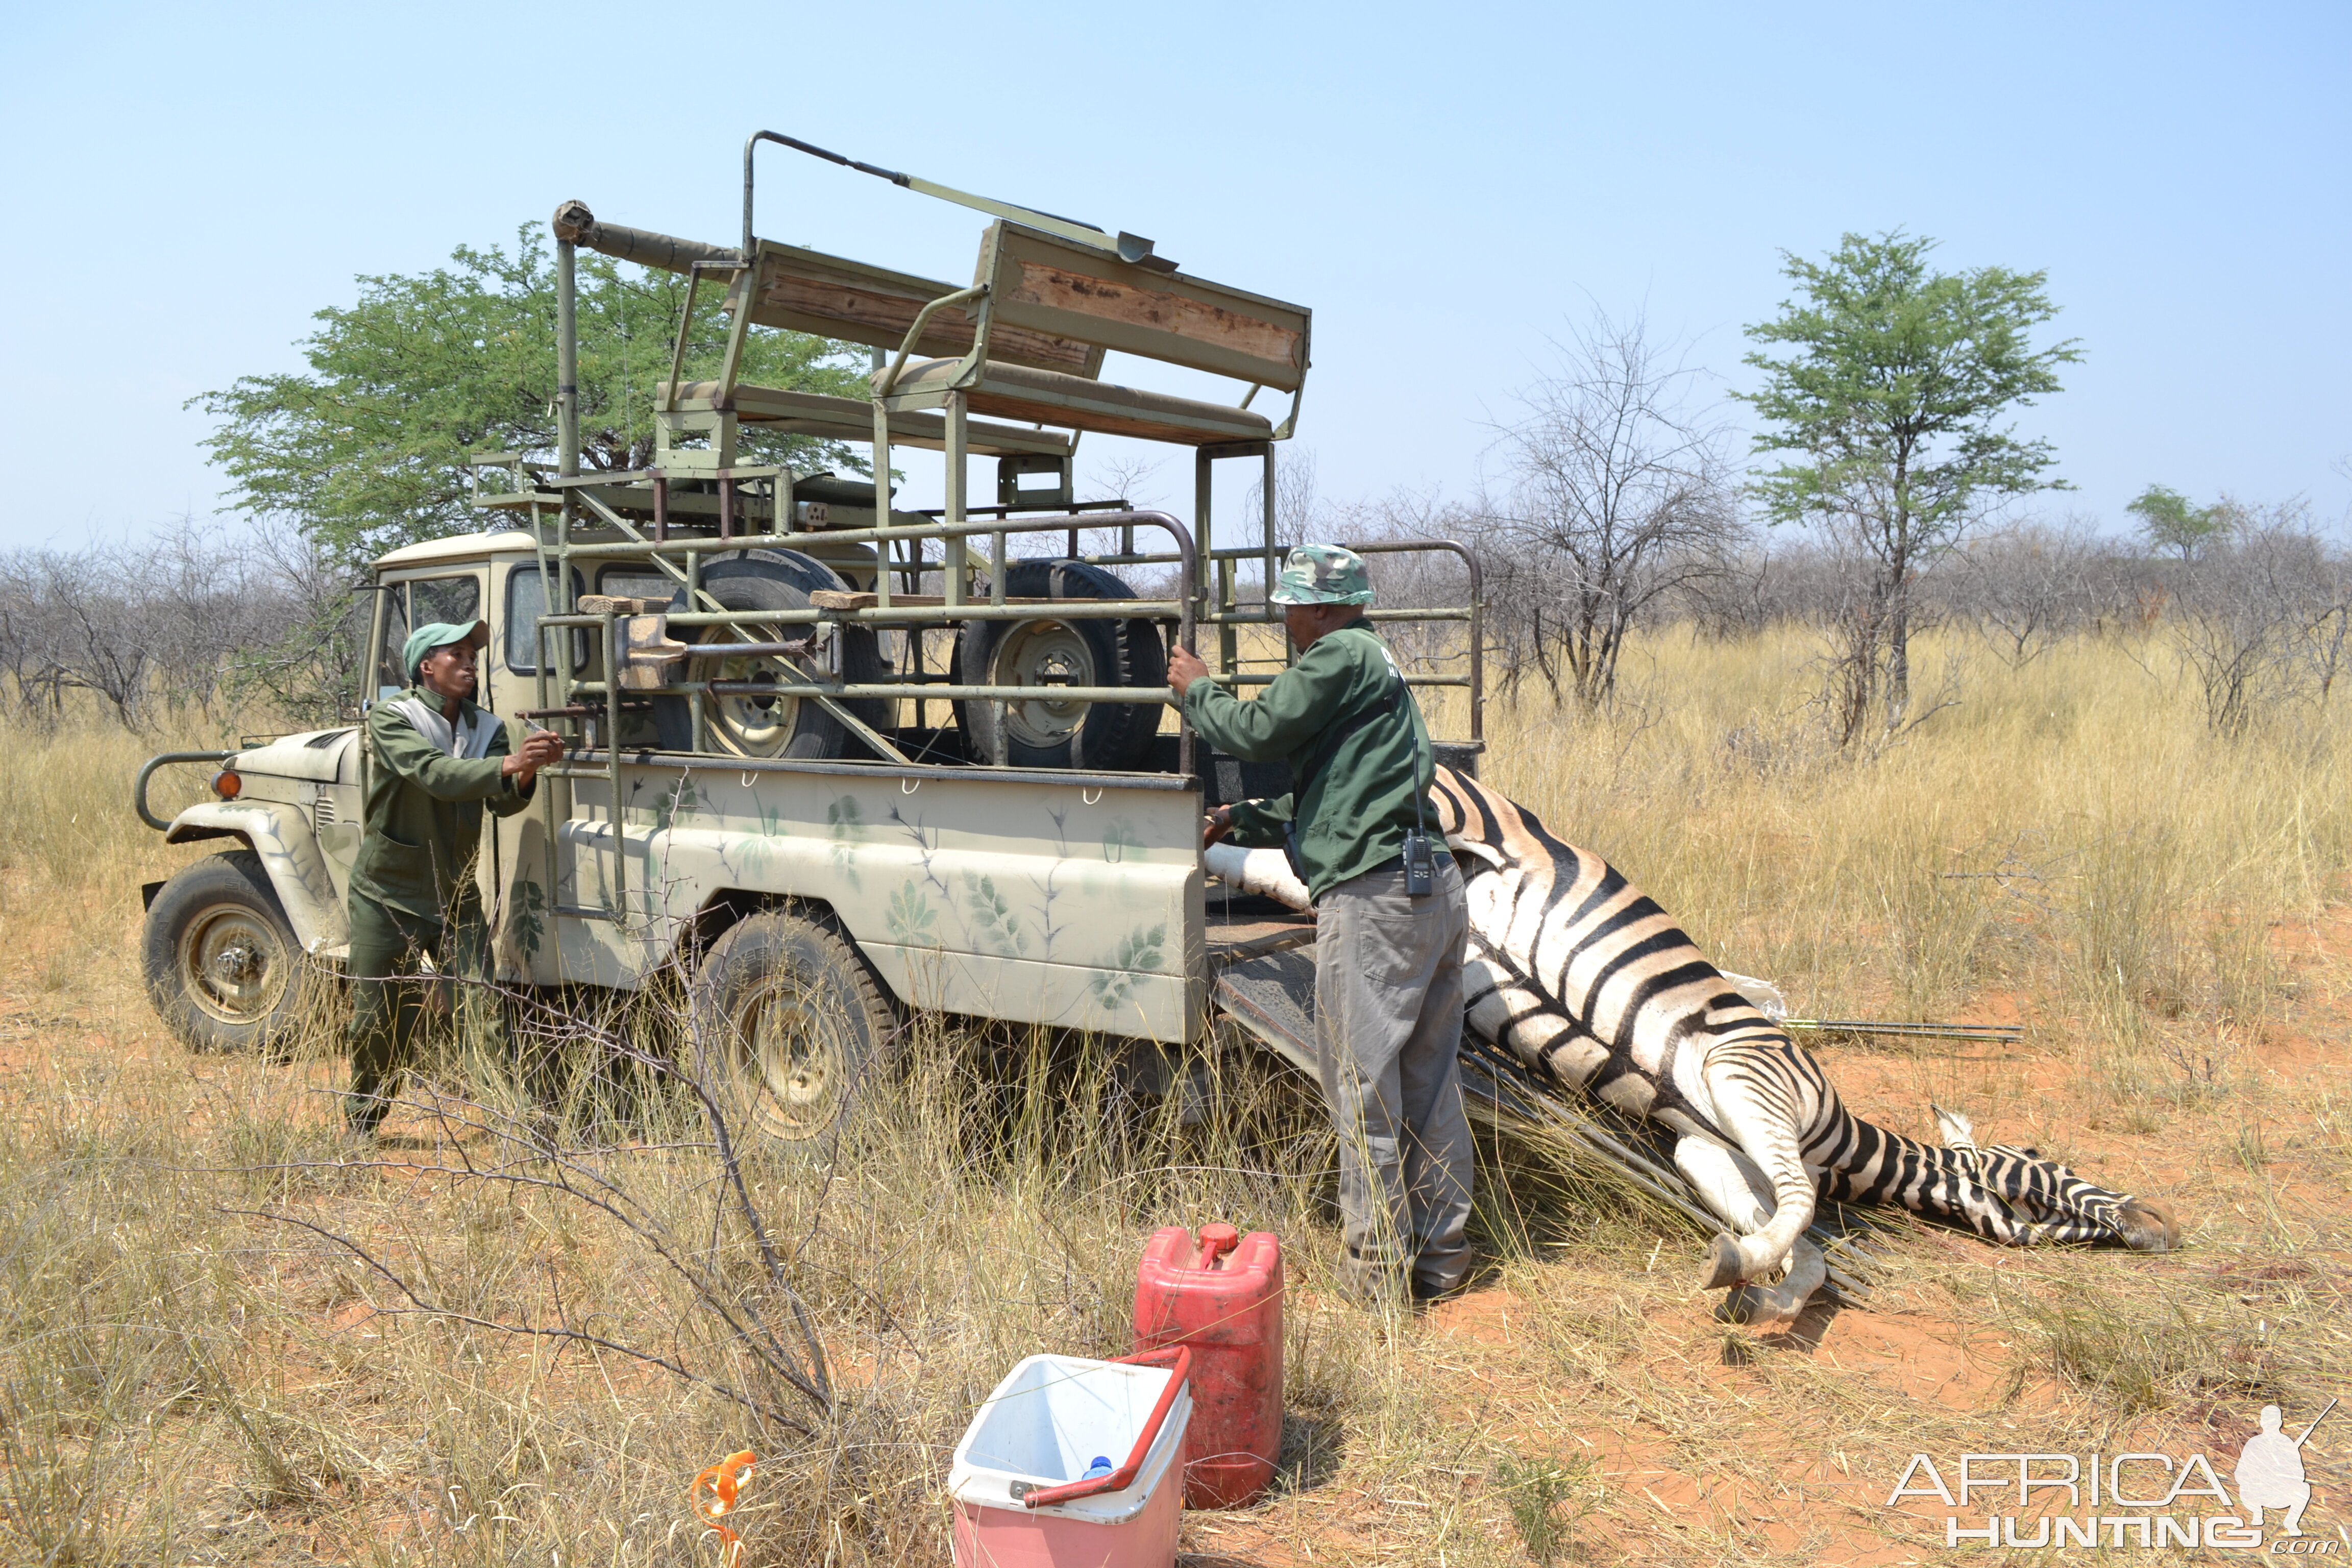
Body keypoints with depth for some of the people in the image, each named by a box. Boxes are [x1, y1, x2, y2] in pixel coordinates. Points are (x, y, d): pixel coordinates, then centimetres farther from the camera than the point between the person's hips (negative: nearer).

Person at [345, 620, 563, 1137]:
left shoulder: (486, 726, 4)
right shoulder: (391, 720, -11)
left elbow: (504, 803, -10)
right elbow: (436, 775, -30)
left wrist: (526, 775, -32)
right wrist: (509, 763, -42)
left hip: (456, 898, 4)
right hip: (388, 898, -3)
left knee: (485, 1015, -6)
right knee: (378, 1026, 7)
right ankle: (359, 1130, 28)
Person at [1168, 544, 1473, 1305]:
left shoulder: (1342, 656, -6)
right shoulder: (1373, 661, 24)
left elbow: (1259, 732, -7)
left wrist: (1197, 689, 10)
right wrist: (1242, 820, 22)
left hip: (1375, 894, -10)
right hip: (1435, 890, 10)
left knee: (1361, 1080, -2)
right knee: (1429, 1077, 13)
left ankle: (1376, 1263, 5)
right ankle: (1439, 1250, 22)